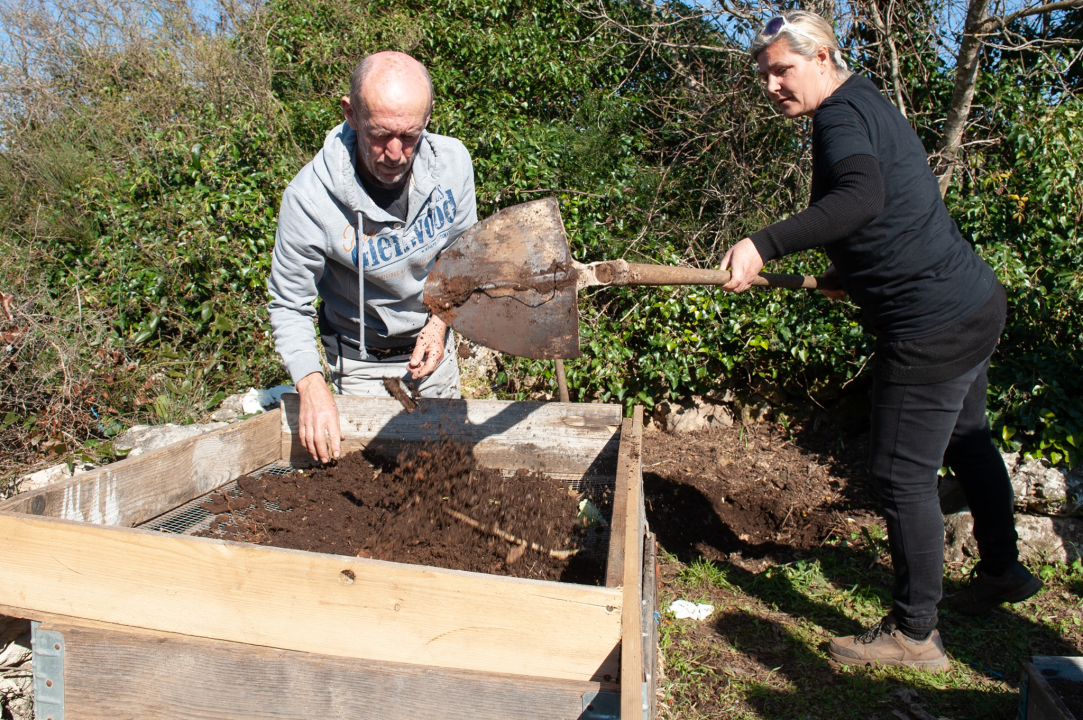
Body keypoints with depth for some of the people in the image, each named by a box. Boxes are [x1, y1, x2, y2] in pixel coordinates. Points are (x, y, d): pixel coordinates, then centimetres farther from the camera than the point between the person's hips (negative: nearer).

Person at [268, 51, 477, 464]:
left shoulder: (452, 161, -19)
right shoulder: (309, 198, -30)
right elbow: (289, 306, -19)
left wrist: (441, 320, -15)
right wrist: (311, 386, -34)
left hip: (432, 341, 3)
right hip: (361, 359, -3)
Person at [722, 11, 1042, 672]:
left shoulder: (842, 115, -17)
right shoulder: (869, 103, 14)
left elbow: (862, 198, -39)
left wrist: (763, 245, -44)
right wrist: (854, 277, 25)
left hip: (934, 325, -11)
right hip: (978, 301, 11)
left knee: (903, 475, -1)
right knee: (966, 441, 26)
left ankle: (915, 634, 14)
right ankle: (1003, 572, 47)